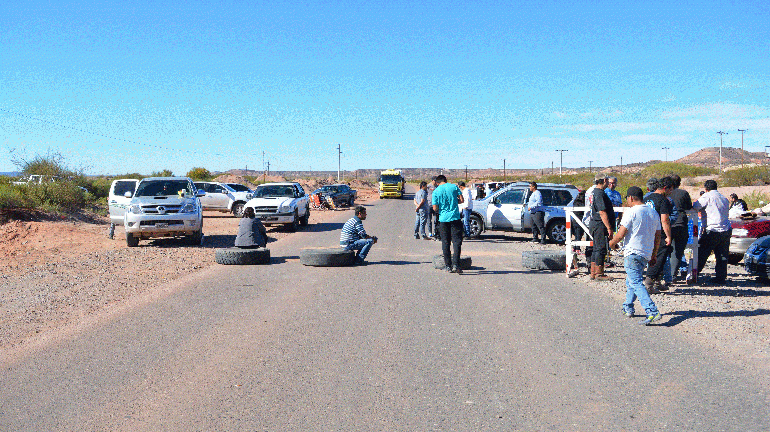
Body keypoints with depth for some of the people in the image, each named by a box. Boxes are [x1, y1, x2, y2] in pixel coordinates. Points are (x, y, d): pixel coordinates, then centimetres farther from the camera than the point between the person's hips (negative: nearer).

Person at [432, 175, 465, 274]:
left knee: (445, 243, 9)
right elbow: (461, 200, 2)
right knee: (457, 241, 0)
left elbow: (435, 208, -4)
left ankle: (448, 266, 10)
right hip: (455, 218, -1)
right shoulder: (454, 187, 2)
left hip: (443, 219, 1)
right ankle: (455, 264, -11)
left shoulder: (436, 191, 0)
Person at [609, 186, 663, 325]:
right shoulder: (653, 213, 13)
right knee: (631, 281, 23)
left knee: (636, 283, -12)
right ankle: (628, 308, 33)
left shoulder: (631, 212, -10)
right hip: (647, 254, 8)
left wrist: (613, 242, 6)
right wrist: (654, 256, 21)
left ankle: (652, 312, -24)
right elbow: (657, 237, 15)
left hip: (632, 253, -8)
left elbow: (621, 233, -13)